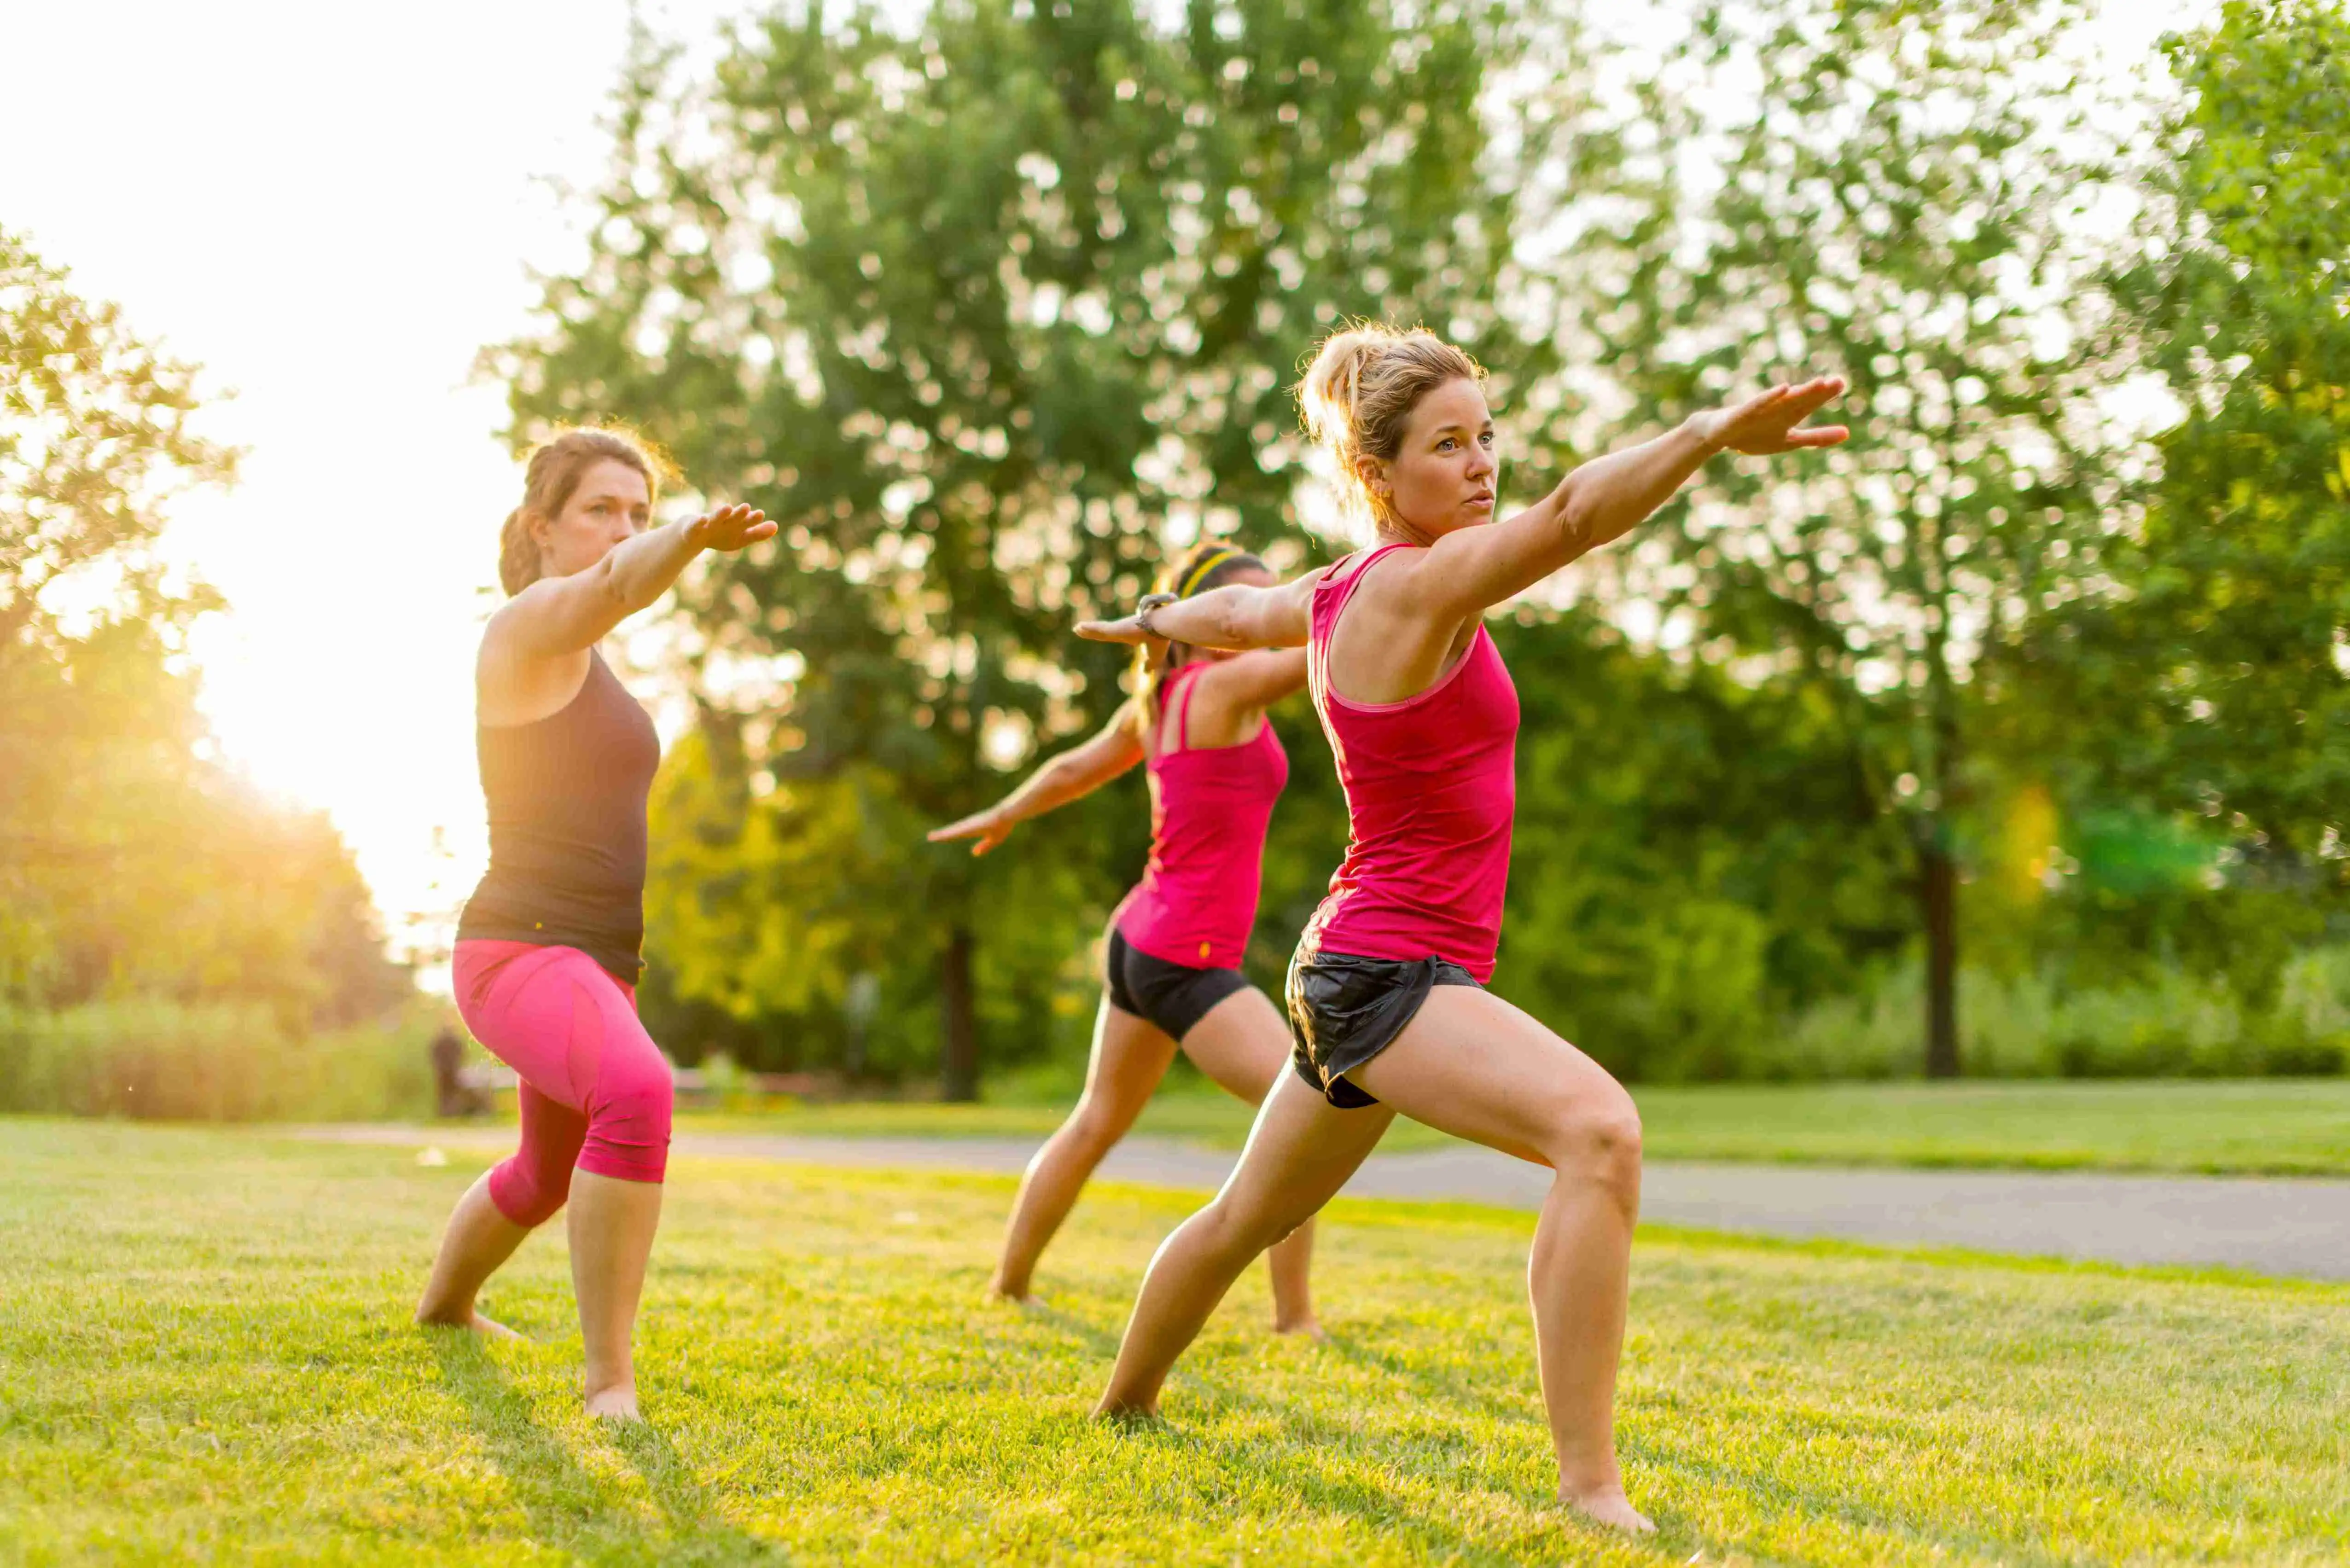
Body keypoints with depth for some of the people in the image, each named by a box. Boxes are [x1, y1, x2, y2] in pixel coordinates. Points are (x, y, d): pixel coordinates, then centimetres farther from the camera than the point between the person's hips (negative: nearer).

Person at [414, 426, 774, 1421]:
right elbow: (614, 583, -37)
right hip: (523, 954, -10)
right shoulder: (530, 624, -11)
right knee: (638, 1095, -37)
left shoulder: (584, 660, 17)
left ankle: (444, 1303, 57)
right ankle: (610, 1378, -33)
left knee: (551, 1175, 30)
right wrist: (695, 540, -55)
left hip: (591, 963, 10)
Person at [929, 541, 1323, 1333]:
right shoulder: (1223, 686, -16)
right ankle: (1294, 1319, -10)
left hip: (1139, 941, 10)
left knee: (1097, 1123, 24)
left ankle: (1009, 1283, 36)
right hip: (1187, 961, -10)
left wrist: (1004, 815, 39)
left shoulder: (1156, 699, 9)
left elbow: (1075, 767, 23)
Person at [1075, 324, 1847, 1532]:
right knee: (1598, 1130, -30)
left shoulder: (1338, 594, 10)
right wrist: (1712, 433, -50)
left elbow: (1234, 613, 32)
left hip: (1355, 976, 11)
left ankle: (1124, 1402, 52)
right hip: (1391, 974, -11)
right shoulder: (1419, 582, -18)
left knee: (1250, 1218, 29)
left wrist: (1158, 623, 54)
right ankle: (1590, 1490, -33)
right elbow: (1571, 516, -36)